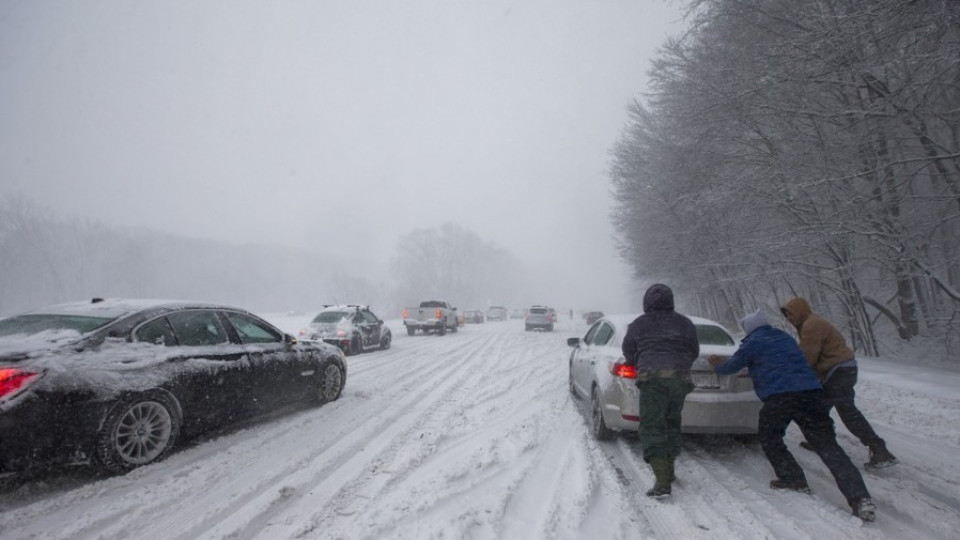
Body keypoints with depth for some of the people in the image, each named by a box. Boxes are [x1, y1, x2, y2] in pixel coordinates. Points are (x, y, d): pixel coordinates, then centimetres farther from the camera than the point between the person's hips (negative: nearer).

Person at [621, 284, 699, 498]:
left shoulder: (638, 324, 5)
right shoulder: (684, 323, 13)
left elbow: (628, 351, 14)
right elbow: (694, 352, 20)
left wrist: (638, 363, 35)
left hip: (651, 378, -4)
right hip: (679, 377, 4)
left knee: (652, 428, -4)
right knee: (672, 423, 21)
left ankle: (662, 482, -14)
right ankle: (668, 470, 33)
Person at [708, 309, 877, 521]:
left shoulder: (753, 343, 7)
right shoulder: (784, 337, 27)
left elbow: (732, 366, 18)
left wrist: (718, 365, 39)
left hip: (780, 397, -5)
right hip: (812, 392, 6)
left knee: (769, 437, 18)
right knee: (827, 445, 1)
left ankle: (792, 479, 14)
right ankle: (859, 497, -10)